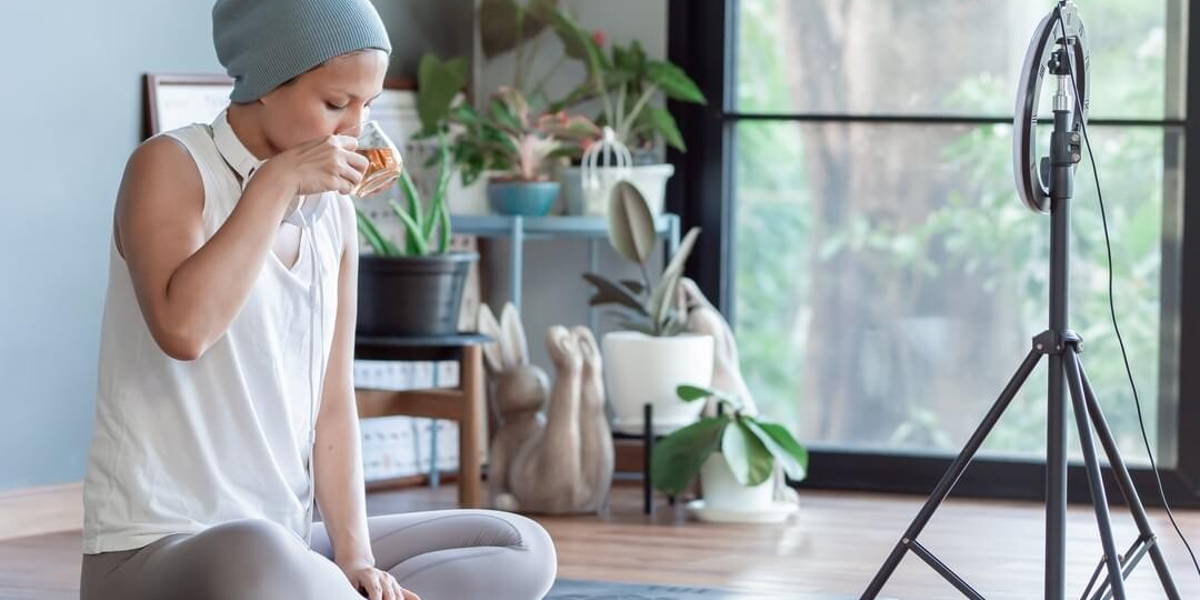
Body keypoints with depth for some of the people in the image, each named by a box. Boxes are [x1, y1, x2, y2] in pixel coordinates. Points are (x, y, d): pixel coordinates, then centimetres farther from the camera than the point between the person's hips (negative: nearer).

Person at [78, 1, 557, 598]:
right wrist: (276, 180, -20)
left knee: (522, 549, 5)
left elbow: (332, 406, 8)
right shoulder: (170, 165, -8)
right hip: (153, 551, -8)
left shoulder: (333, 207, 10)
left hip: (284, 546, 8)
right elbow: (183, 328, -28)